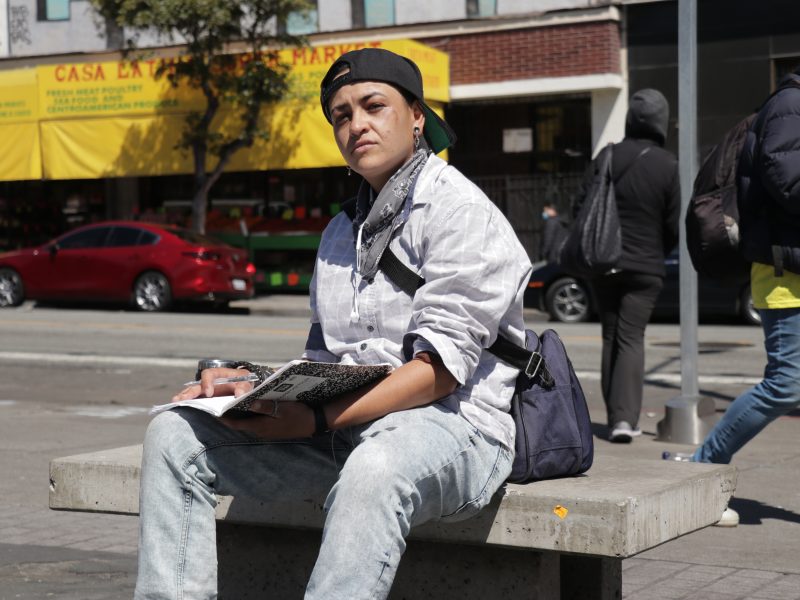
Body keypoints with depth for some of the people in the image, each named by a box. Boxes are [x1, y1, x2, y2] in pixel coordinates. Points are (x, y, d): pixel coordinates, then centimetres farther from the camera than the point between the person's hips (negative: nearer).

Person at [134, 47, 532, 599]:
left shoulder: (461, 212, -4)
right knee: (175, 435, -7)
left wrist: (320, 420, -22)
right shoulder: (342, 232, 23)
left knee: (372, 470, -42)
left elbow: (440, 368, -14)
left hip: (449, 420, -7)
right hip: (341, 423, 7)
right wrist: (257, 387, 1)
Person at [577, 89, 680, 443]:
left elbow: (582, 207, -1)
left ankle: (615, 417, 15)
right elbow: (674, 225, -4)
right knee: (631, 339, 0)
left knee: (611, 338, 13)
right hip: (645, 268, -2)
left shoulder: (608, 157, -4)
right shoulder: (667, 166, -9)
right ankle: (625, 418, -13)